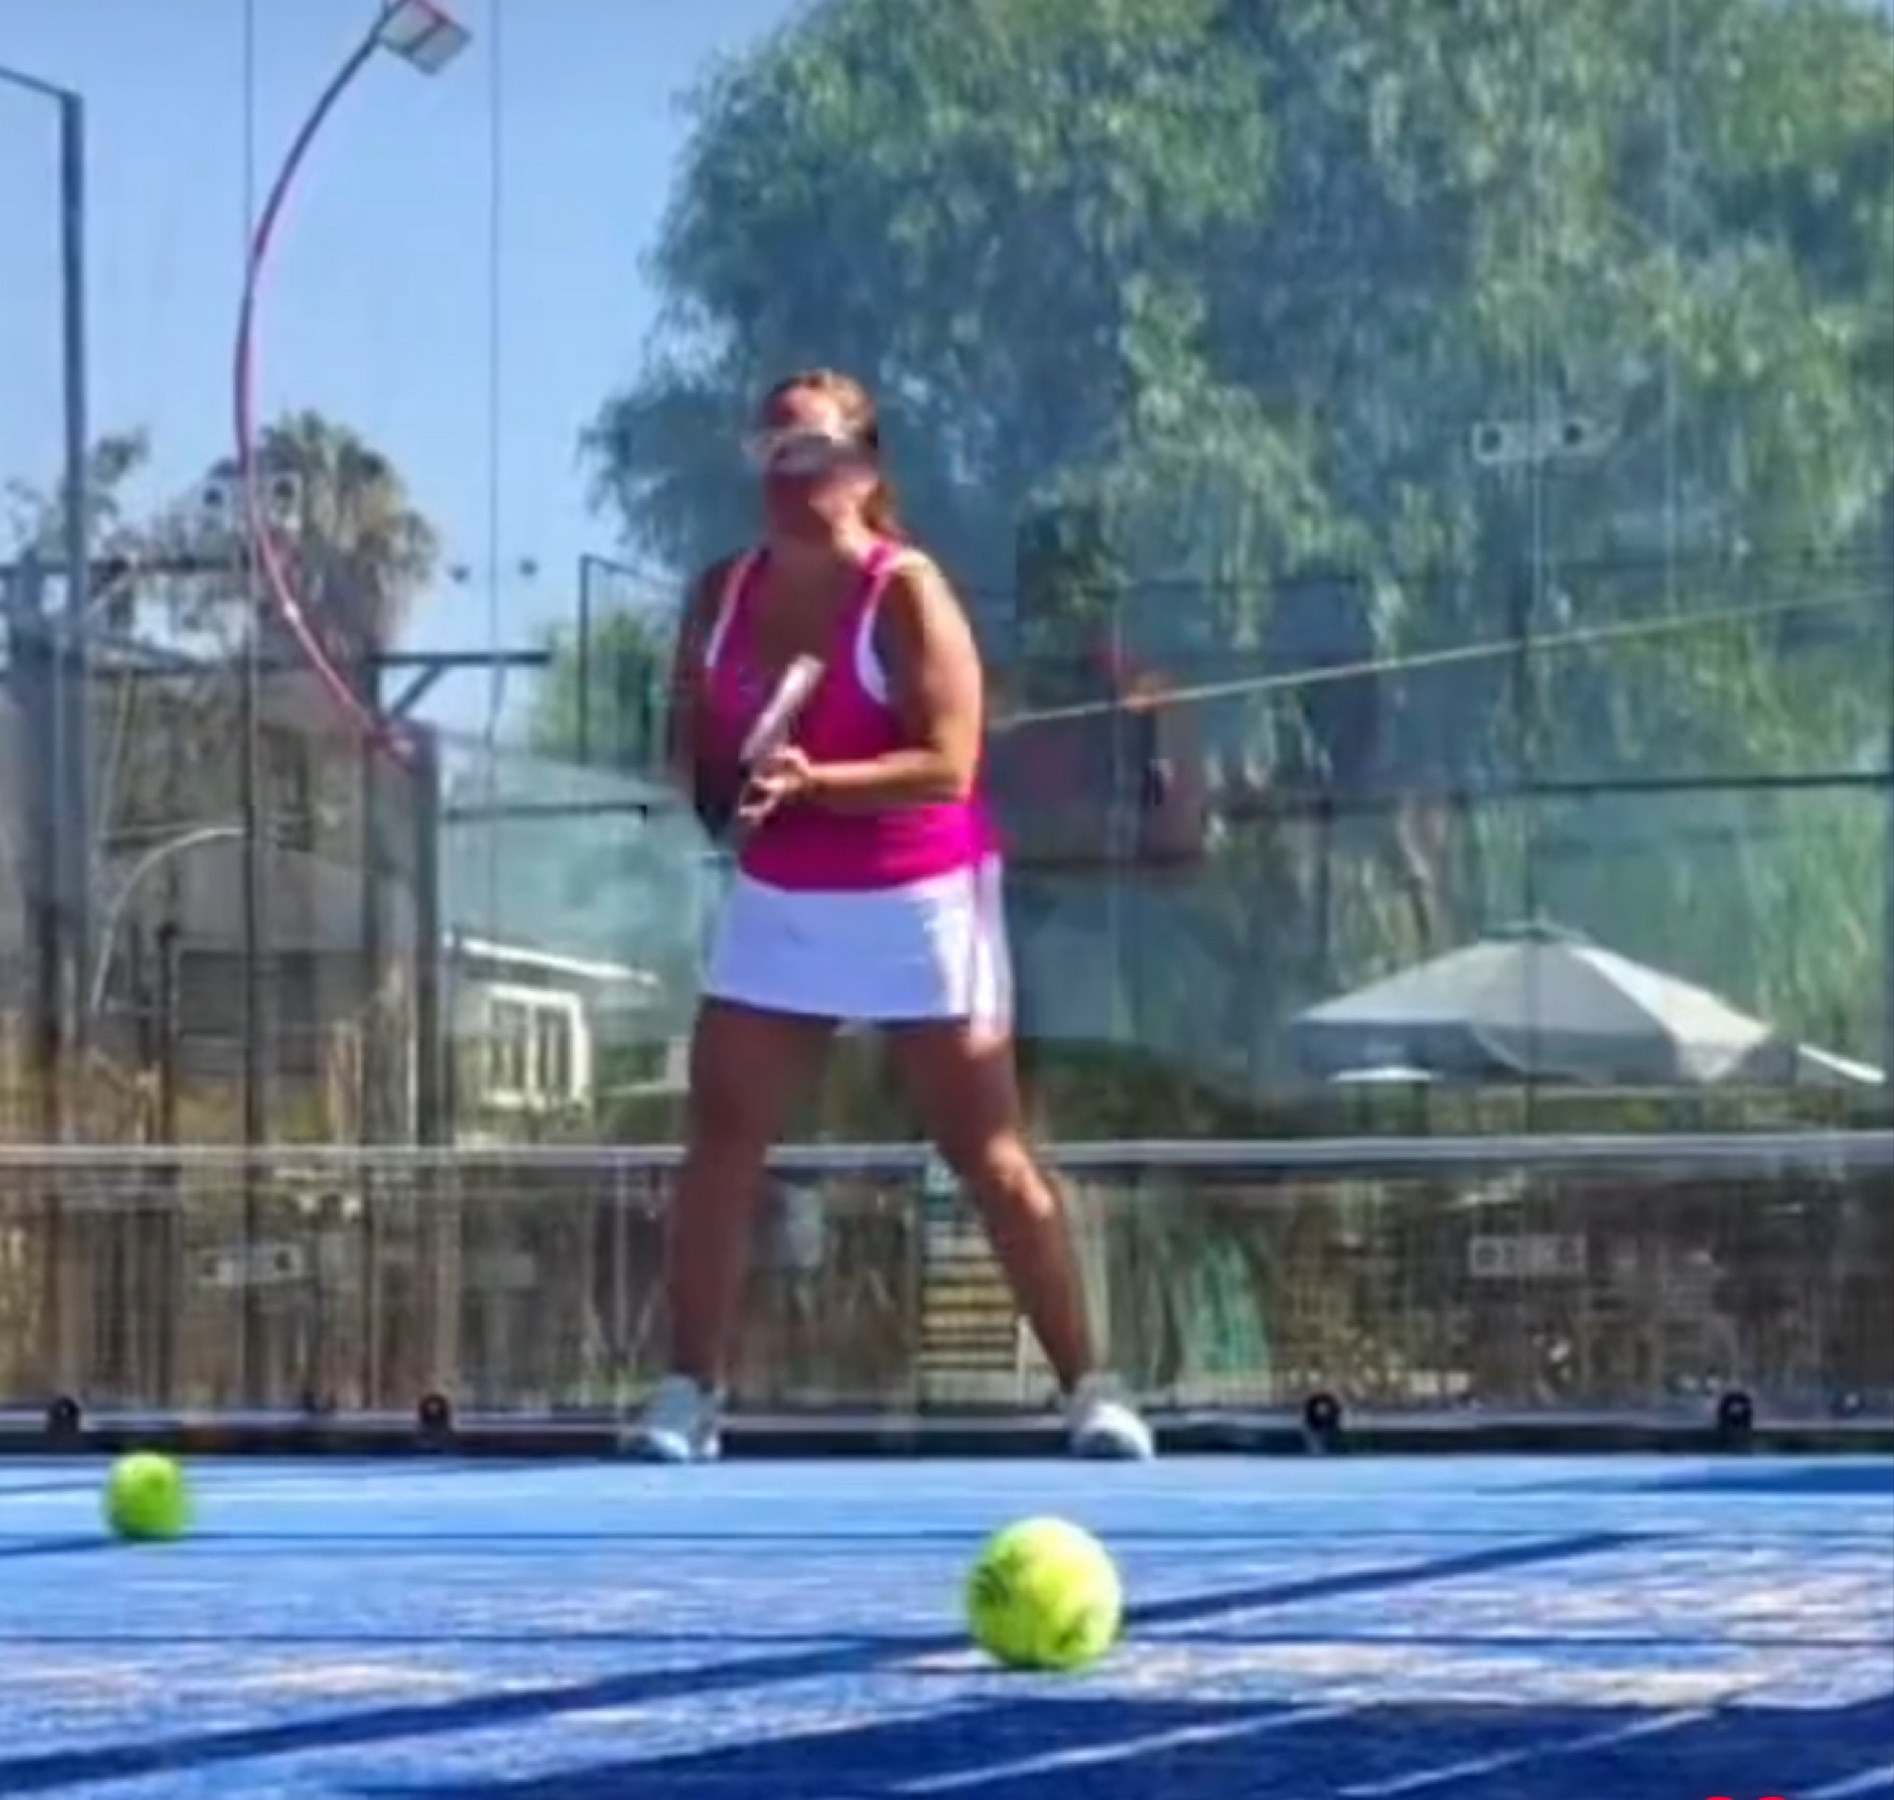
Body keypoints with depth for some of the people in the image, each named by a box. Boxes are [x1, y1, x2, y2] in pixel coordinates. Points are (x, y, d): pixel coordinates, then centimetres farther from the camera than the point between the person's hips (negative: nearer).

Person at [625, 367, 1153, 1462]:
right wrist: (722, 786, -10)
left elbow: (946, 766, -21)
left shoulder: (906, 593, -13)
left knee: (990, 1154, -2)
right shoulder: (724, 595, 4)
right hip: (777, 906, 5)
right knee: (721, 1145, -2)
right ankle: (689, 1396, 4)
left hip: (918, 906, -5)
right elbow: (692, 745, 13)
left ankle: (1090, 1392, 3)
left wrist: (812, 780, -33)